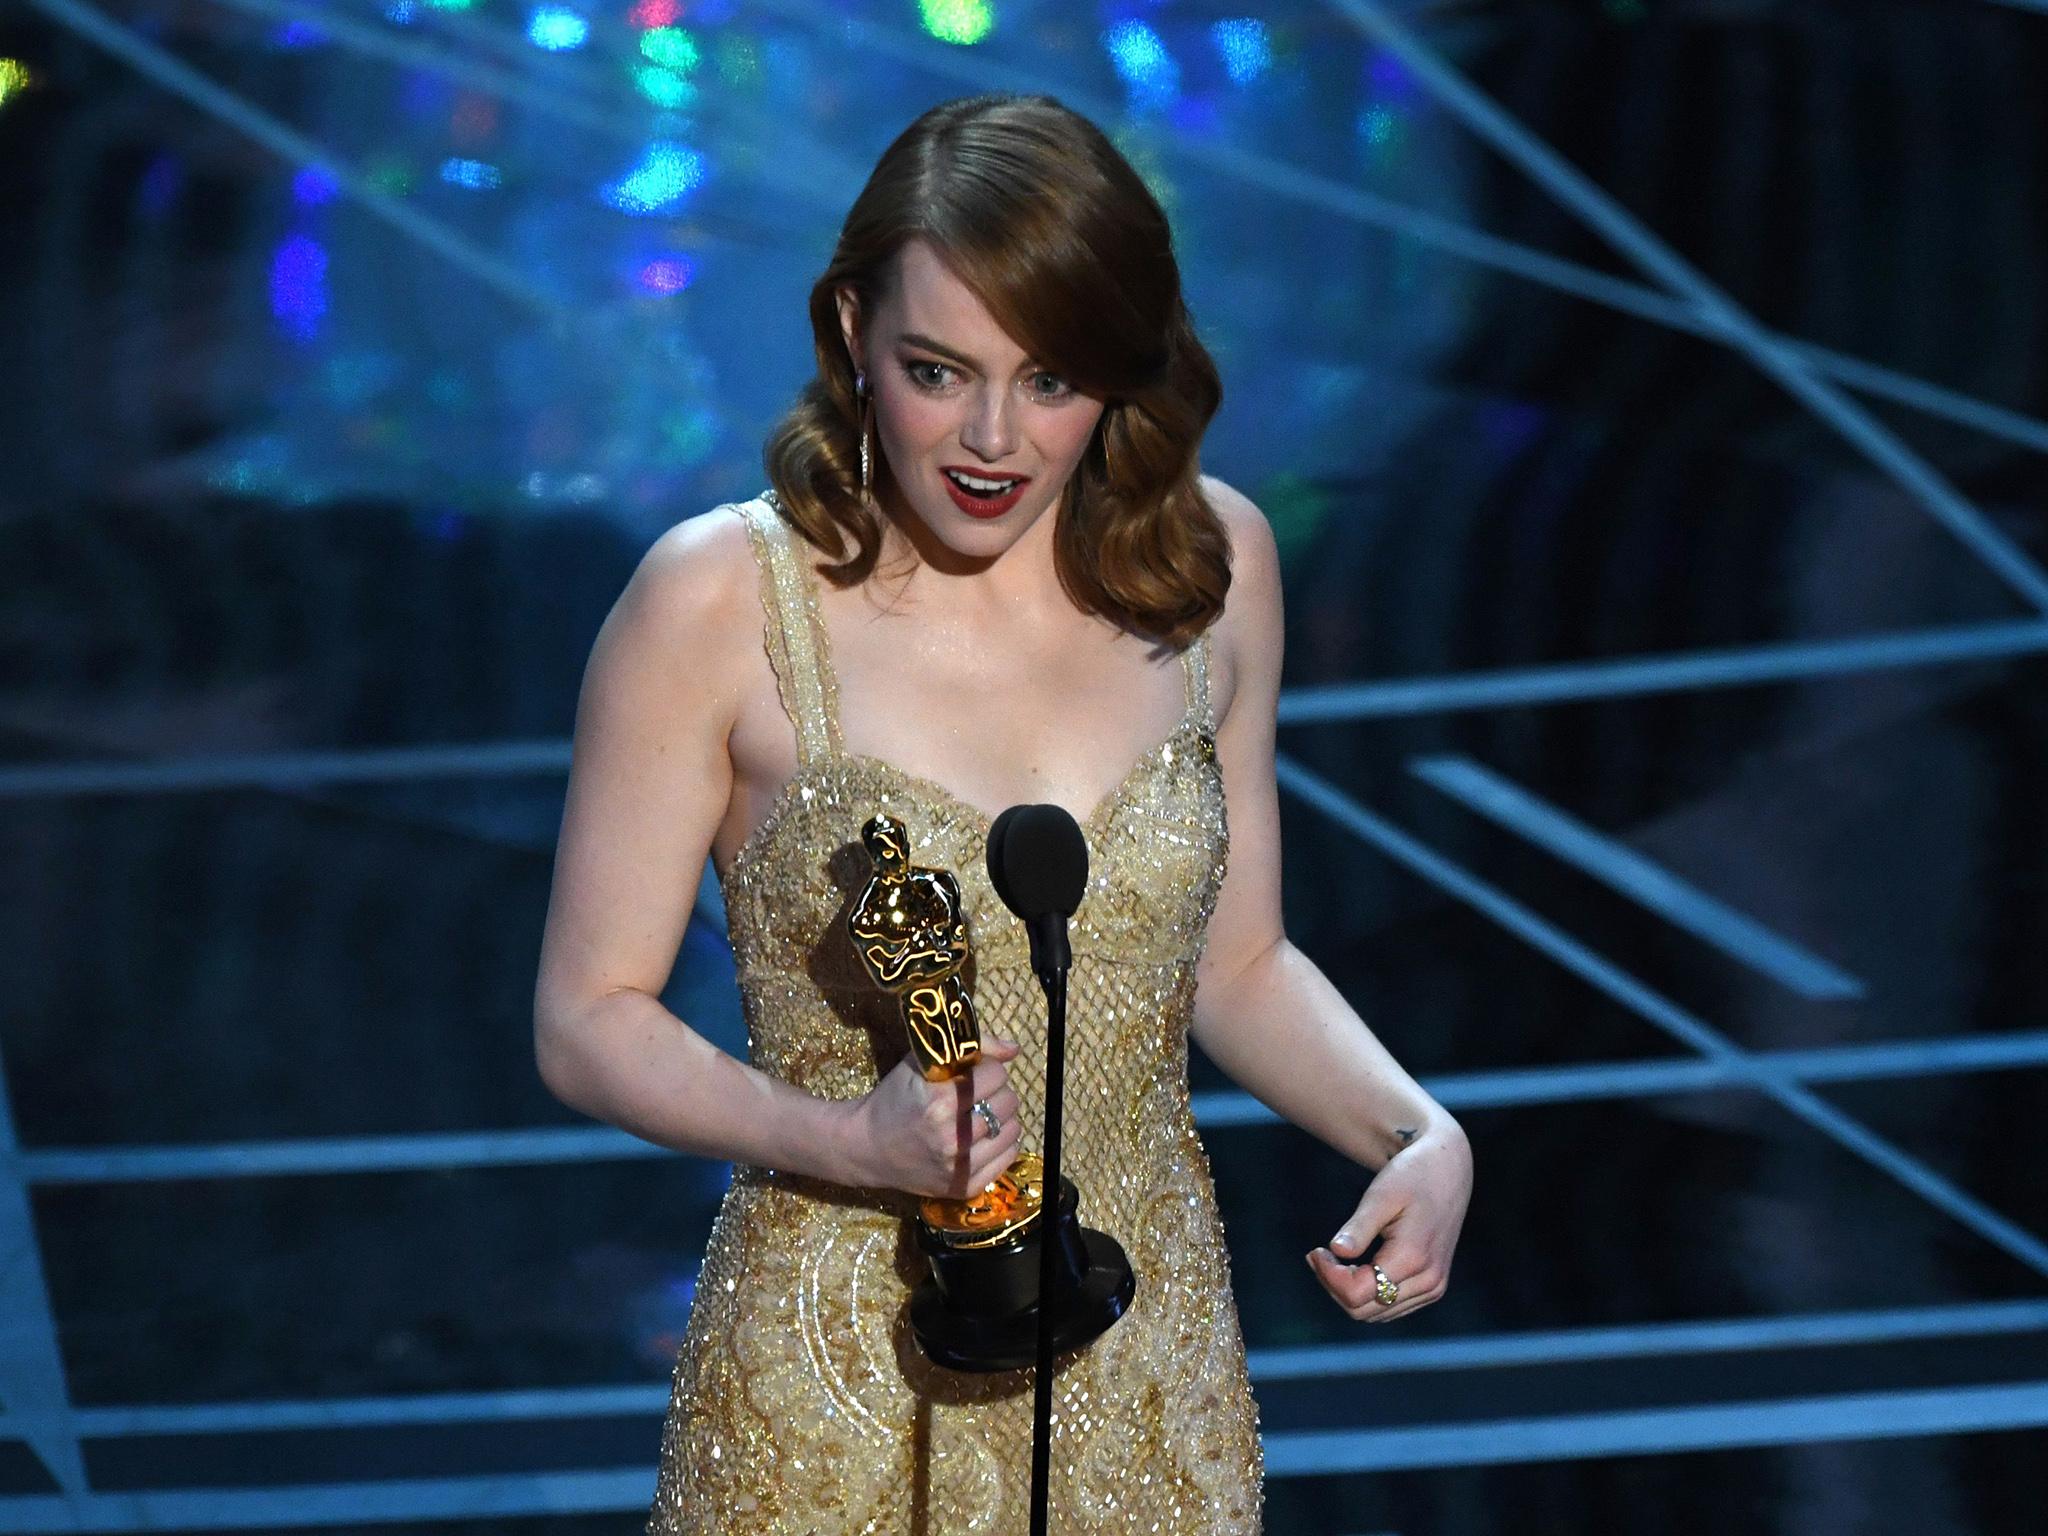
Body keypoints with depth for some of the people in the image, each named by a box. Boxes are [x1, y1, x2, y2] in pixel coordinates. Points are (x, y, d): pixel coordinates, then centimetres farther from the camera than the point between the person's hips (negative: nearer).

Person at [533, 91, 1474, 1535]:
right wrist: (848, 1138, -23)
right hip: (845, 1397, -3)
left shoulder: (1210, 560, -2)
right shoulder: (720, 601, -14)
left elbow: (1237, 960, 8)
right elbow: (589, 1019, -8)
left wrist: (1420, 1134, -8)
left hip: (1149, 1371, 3)